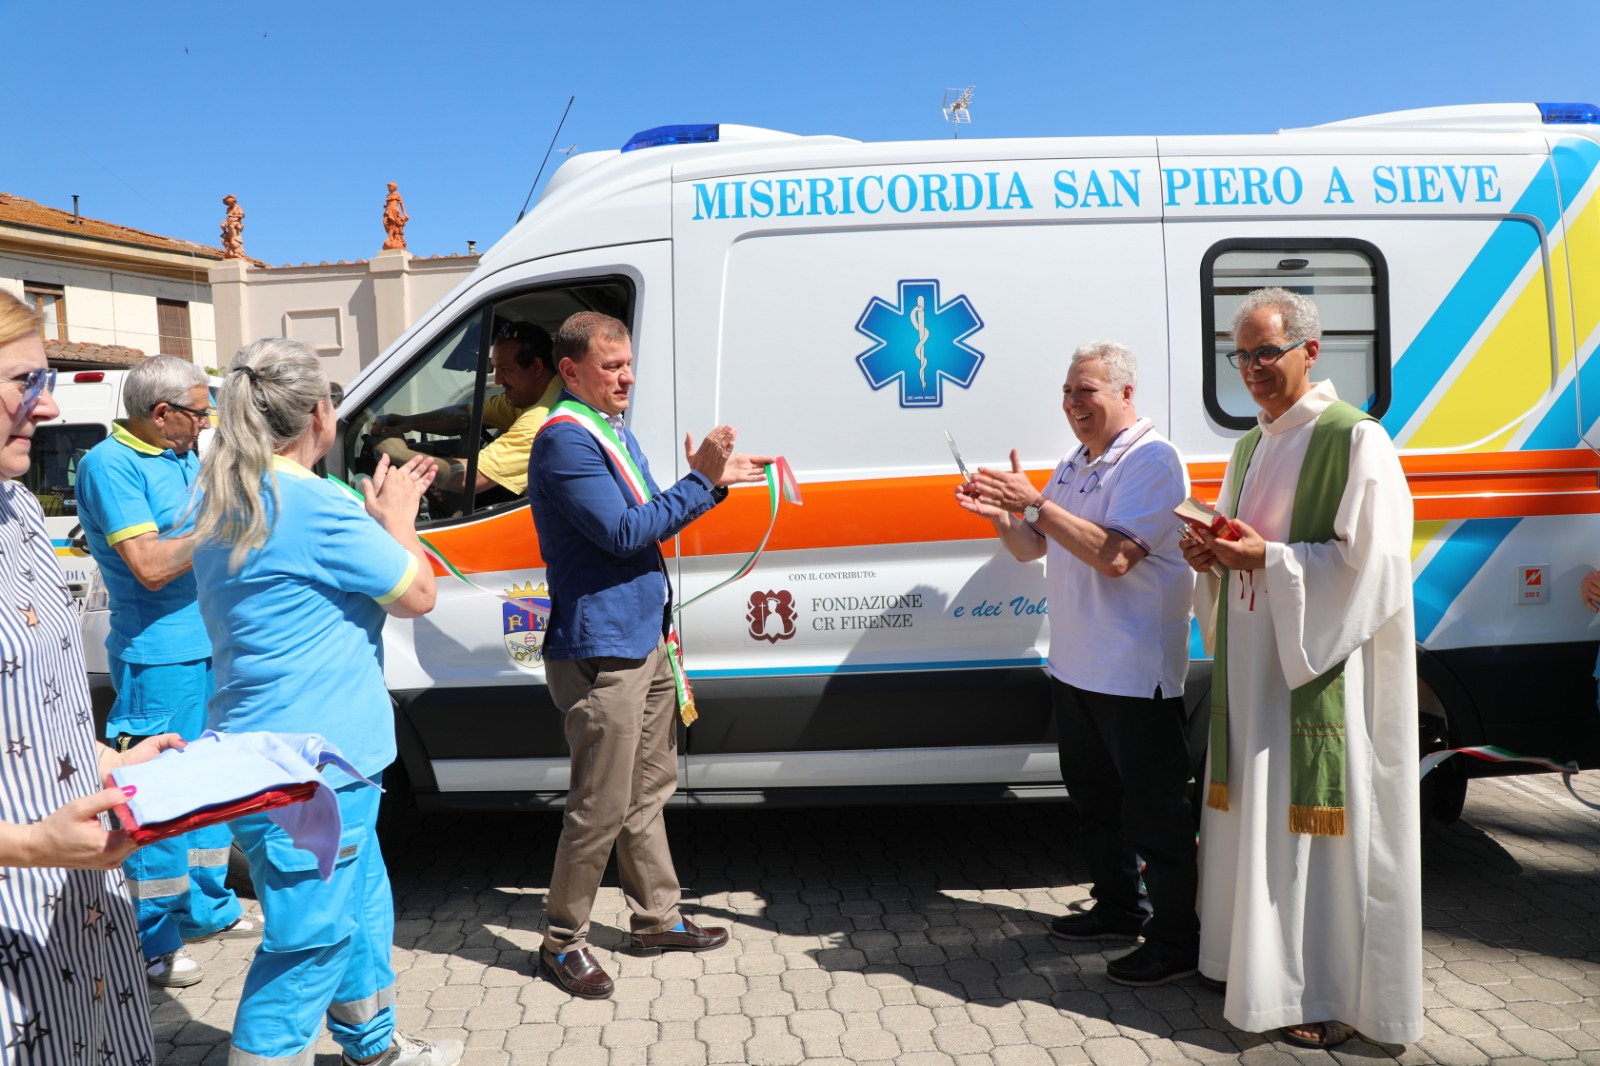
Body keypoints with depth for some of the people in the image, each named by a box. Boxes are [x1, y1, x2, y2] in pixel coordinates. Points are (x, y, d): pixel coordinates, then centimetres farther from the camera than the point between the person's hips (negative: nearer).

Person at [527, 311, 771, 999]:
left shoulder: (615, 433, 16)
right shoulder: (565, 440, -16)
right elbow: (624, 532, -23)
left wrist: (716, 480, 9)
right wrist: (701, 480, -18)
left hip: (644, 642, 10)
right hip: (600, 652, -10)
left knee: (647, 793, 18)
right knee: (601, 808, -1)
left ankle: (657, 919, 31)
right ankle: (563, 940, 16)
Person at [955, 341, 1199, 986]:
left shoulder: (1152, 460, -13)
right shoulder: (1074, 466, 14)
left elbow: (1114, 555, -26)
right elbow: (1031, 549, 17)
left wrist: (1036, 503, -25)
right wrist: (1001, 515, -3)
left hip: (1135, 672, -9)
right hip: (1074, 666, 9)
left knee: (1153, 810, 1)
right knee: (1093, 795, 19)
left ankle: (1176, 940, 15)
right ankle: (1116, 909, 35)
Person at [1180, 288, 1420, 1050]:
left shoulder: (1355, 441, -11)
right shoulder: (1250, 447, 15)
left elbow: (1366, 564, -16)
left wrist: (1269, 557, -22)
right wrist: (1213, 554, 0)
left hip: (1320, 668, -8)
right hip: (1251, 662, 8)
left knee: (1315, 819, -1)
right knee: (1258, 813, 14)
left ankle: (1332, 995, 13)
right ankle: (1259, 959, 29)